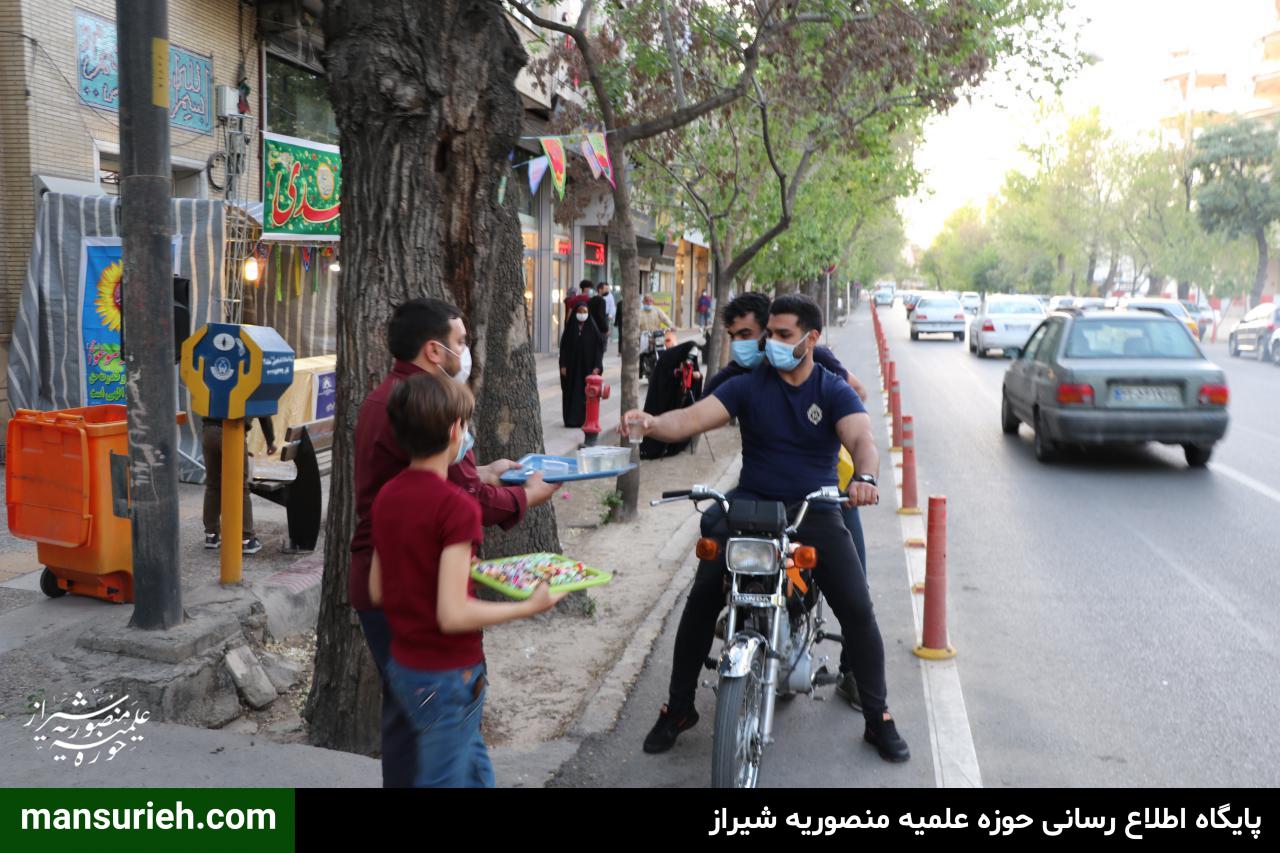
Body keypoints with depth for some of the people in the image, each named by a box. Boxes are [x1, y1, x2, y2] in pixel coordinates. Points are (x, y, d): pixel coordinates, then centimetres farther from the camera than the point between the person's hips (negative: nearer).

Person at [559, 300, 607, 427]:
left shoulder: (593, 329, -1)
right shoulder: (570, 328, 3)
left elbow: (599, 348, -3)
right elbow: (563, 347, 3)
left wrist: (597, 367, -10)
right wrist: (563, 365, -4)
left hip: (587, 367, -1)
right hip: (572, 366, 1)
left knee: (586, 393, 0)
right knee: (571, 392, 2)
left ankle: (586, 419, 7)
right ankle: (571, 420, 7)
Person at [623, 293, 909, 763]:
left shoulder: (834, 391, -1)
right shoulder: (748, 385, 1)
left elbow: (861, 438, -18)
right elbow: (694, 416, -12)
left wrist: (865, 477, -42)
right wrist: (653, 423, -34)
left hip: (814, 512, 0)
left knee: (858, 610, -8)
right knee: (700, 602, -9)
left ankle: (878, 719, 13)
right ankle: (677, 708, 10)